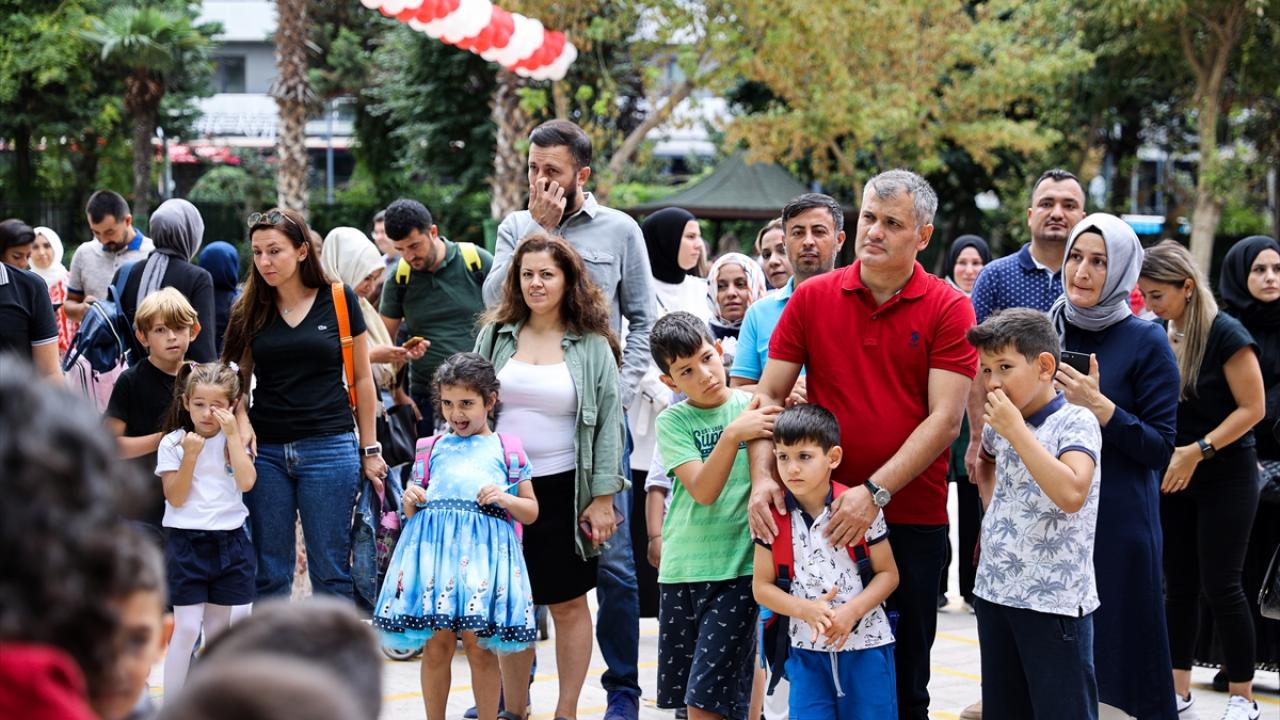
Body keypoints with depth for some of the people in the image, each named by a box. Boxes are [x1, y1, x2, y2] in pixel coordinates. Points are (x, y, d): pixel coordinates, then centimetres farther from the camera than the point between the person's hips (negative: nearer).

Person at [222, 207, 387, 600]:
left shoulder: (339, 299, 0)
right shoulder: (249, 310, 6)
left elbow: (361, 379, 5)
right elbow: (238, 380, 13)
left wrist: (370, 450, 4)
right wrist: (241, 419, -8)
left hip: (329, 448, -2)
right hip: (265, 450, 3)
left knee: (330, 573, 2)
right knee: (269, 575, 7)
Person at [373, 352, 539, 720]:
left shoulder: (505, 451, 10)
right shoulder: (433, 449, 16)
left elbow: (531, 512, 14)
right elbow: (414, 514, 21)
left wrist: (505, 499, -5)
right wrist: (410, 501, -1)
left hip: (483, 551, -2)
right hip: (434, 548, 2)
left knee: (479, 646, -3)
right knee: (436, 643, 0)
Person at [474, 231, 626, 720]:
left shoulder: (592, 345, 0)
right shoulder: (495, 336, 7)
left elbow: (608, 422, 0)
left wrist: (603, 498, -6)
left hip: (563, 491, -2)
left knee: (568, 604, 4)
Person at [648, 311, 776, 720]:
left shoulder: (755, 407, 2)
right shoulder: (672, 421, 1)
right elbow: (703, 491, -11)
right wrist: (733, 434, -24)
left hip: (739, 567, -2)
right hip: (683, 569, 2)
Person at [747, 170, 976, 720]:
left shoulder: (948, 310, -4)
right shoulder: (811, 299, 4)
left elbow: (945, 420, -11)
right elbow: (769, 395, 5)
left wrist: (875, 492, -19)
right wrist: (763, 477, -11)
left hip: (912, 519, -2)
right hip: (821, 513, 2)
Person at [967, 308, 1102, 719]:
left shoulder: (1075, 423, -13)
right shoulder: (1000, 425, 8)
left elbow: (1071, 495, -31)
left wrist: (1017, 430, -26)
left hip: (1056, 601, -7)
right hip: (994, 592, 7)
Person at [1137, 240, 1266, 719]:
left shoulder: (1226, 334, -15)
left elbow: (1252, 408, -15)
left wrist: (1198, 451, -20)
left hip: (1226, 477, -6)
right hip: (1172, 477, 6)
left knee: (1220, 585, -4)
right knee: (1179, 584, 10)